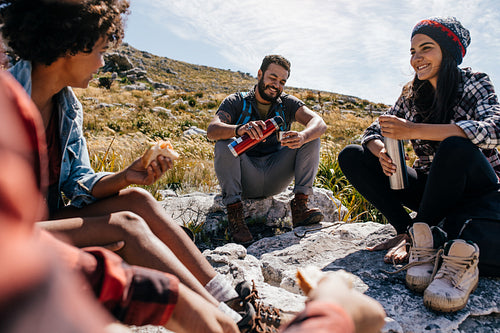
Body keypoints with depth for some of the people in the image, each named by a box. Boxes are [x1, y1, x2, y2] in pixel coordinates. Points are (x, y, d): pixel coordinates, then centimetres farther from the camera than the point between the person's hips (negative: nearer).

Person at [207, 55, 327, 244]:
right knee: (224, 143, -27)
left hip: (275, 179, 2)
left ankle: (300, 206, -19)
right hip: (245, 179, -2)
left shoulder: (287, 104, 6)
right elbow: (212, 130, -19)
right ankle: (234, 212, -24)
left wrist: (302, 137, -35)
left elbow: (319, 123, -11)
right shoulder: (236, 102, 0)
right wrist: (240, 129, -41)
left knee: (311, 137, -11)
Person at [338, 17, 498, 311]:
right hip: (434, 188, 5)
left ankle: (419, 238, -25)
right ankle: (413, 233, -21)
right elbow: (375, 131, 3)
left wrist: (414, 130, -35)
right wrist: (381, 152, -21)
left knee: (455, 146, -38)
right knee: (352, 157, -10)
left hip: (474, 188, -5)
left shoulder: (474, 83, -7)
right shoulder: (412, 95, 6)